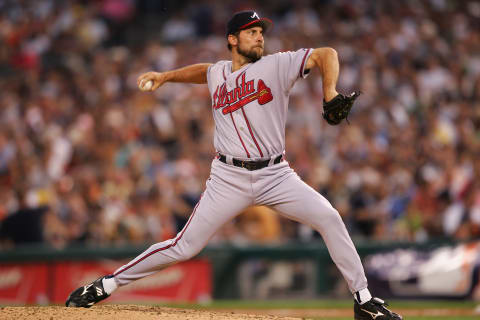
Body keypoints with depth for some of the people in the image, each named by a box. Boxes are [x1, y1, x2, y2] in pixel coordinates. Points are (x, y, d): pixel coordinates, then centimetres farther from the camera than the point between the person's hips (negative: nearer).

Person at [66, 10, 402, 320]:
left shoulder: (277, 65, -2)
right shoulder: (218, 74, 9)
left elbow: (326, 54, -11)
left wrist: (330, 91, -26)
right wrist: (165, 76, 26)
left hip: (276, 175, -1)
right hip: (230, 178, 1)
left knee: (329, 217, -19)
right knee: (184, 247, -4)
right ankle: (107, 284, 9)